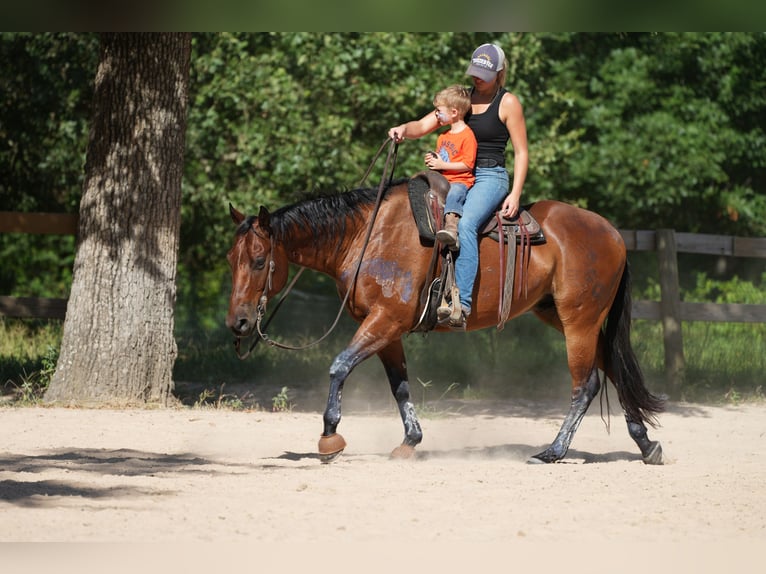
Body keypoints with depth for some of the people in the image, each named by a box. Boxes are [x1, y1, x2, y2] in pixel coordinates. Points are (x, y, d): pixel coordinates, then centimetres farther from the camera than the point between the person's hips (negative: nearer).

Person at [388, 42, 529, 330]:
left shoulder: (508, 103, -4)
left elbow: (521, 152, -4)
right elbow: (423, 126, 10)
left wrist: (515, 194, -14)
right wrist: (403, 129, -14)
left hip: (490, 178, -7)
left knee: (466, 224, -33)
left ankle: (462, 305, -42)